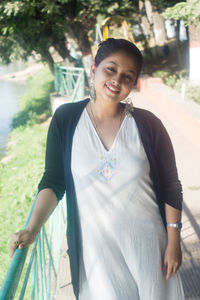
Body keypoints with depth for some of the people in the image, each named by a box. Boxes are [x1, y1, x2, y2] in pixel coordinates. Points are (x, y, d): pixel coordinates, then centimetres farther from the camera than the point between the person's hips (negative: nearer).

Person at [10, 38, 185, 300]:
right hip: (95, 244, 0)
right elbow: (53, 182, -2)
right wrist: (32, 229, -14)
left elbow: (171, 187, -2)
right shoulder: (66, 119, -6)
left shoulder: (147, 124, -8)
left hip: (146, 240, 0)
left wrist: (173, 241, -3)